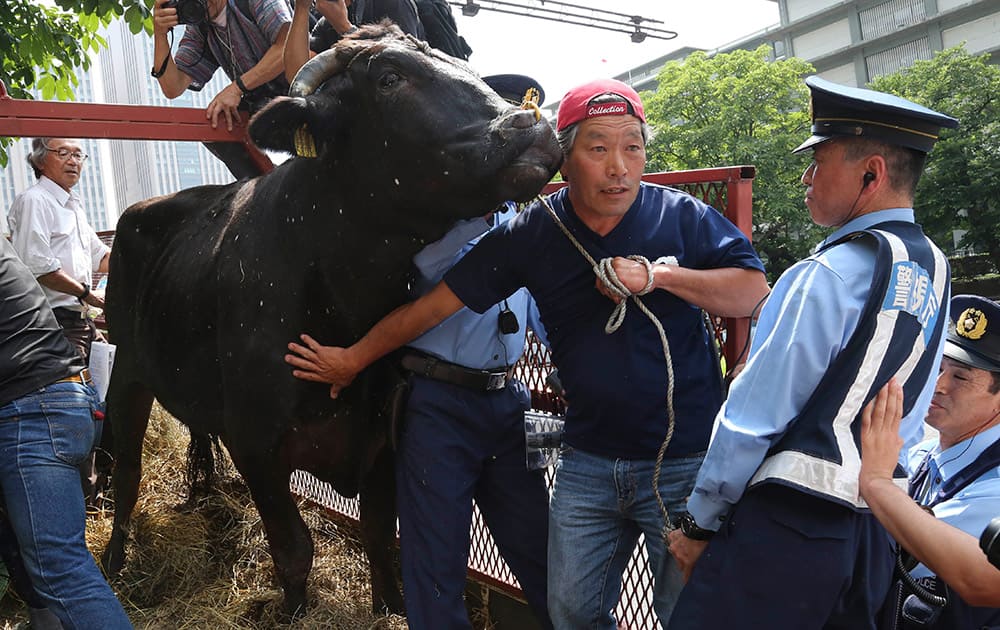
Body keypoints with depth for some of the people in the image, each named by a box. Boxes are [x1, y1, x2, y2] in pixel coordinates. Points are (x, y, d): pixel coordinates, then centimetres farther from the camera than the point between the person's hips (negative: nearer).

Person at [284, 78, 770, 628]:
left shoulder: (683, 217, -7)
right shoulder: (531, 234, -4)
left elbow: (755, 295, -10)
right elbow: (434, 304, 0)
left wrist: (660, 274, -22)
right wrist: (354, 358, 7)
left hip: (685, 463, -1)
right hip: (587, 459, 2)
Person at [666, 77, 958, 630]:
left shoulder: (827, 276, -18)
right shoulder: (933, 270, 7)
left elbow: (753, 416, -16)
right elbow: (908, 417, 15)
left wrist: (700, 523, -6)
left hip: (784, 528, -8)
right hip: (872, 533, 9)